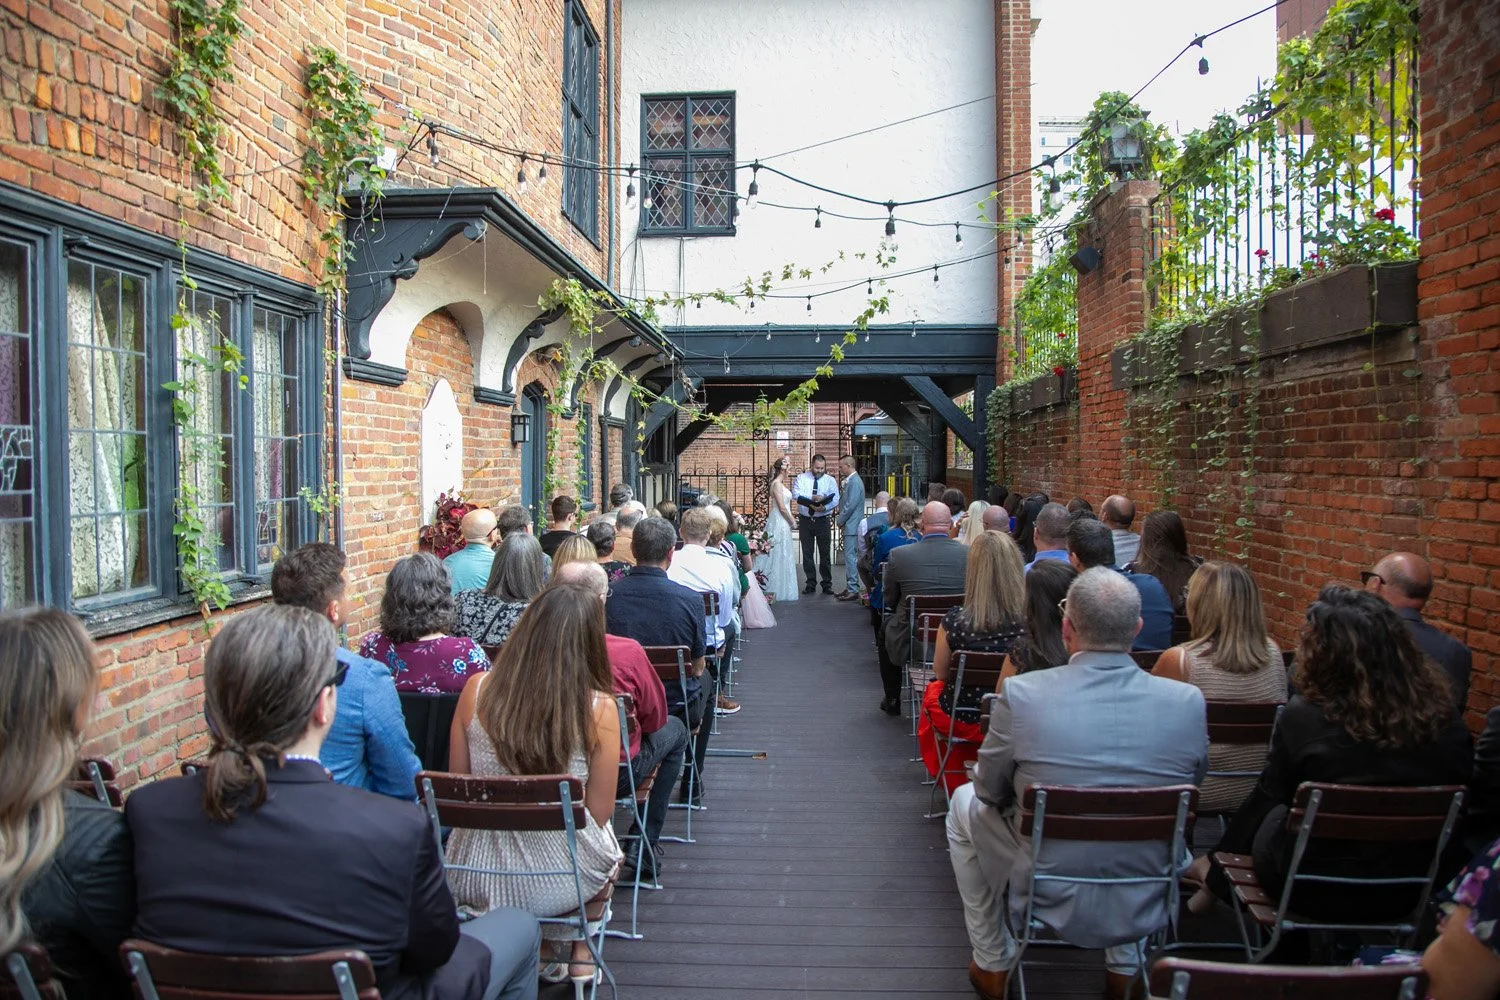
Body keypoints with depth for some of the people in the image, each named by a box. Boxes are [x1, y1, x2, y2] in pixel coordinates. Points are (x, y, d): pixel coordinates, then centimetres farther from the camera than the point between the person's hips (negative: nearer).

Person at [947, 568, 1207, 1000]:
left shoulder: (1020, 694, -22)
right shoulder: (1188, 702, -15)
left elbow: (990, 792, -6)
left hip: (1049, 898, -3)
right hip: (1144, 906, 3)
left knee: (965, 804, 24)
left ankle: (992, 965, 34)